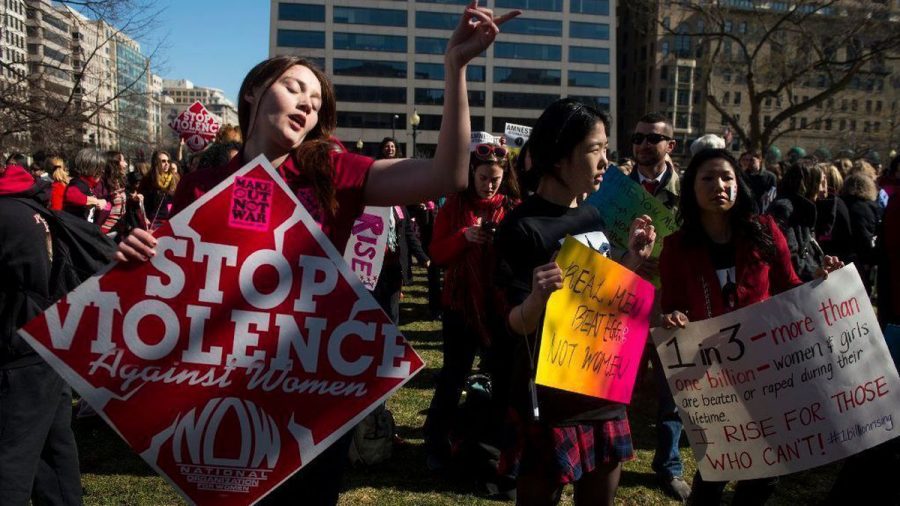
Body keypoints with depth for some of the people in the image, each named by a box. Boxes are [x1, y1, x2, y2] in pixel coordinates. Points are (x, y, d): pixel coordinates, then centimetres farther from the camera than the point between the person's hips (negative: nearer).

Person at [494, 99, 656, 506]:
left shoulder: (593, 217, 6)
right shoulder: (522, 227, -16)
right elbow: (516, 324, -16)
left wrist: (632, 259, 0)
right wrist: (537, 298, -36)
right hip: (549, 400, -7)